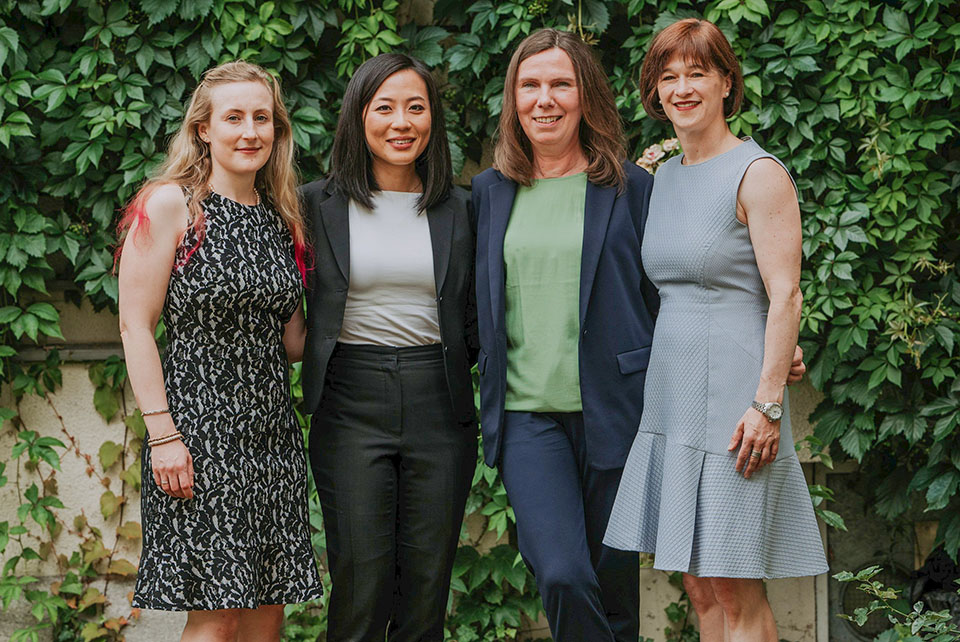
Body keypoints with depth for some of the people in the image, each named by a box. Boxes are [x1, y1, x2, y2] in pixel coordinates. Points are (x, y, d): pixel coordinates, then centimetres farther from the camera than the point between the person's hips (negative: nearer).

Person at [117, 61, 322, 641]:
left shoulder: (281, 219, 14)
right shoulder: (171, 204, -3)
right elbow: (135, 326, -8)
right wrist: (162, 434, -15)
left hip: (272, 428, 6)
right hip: (200, 424, -6)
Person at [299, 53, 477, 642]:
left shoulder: (459, 209, 9)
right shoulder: (319, 205, 4)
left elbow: (475, 318, 15)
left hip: (439, 406, 2)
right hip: (351, 407, -2)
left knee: (426, 592, 4)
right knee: (360, 590, -6)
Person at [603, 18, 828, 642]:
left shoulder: (758, 174, -9)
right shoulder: (665, 176, 14)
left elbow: (785, 297, -14)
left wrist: (768, 403, -19)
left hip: (734, 396, -8)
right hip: (672, 397, 8)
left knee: (735, 591, -6)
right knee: (700, 588, 8)